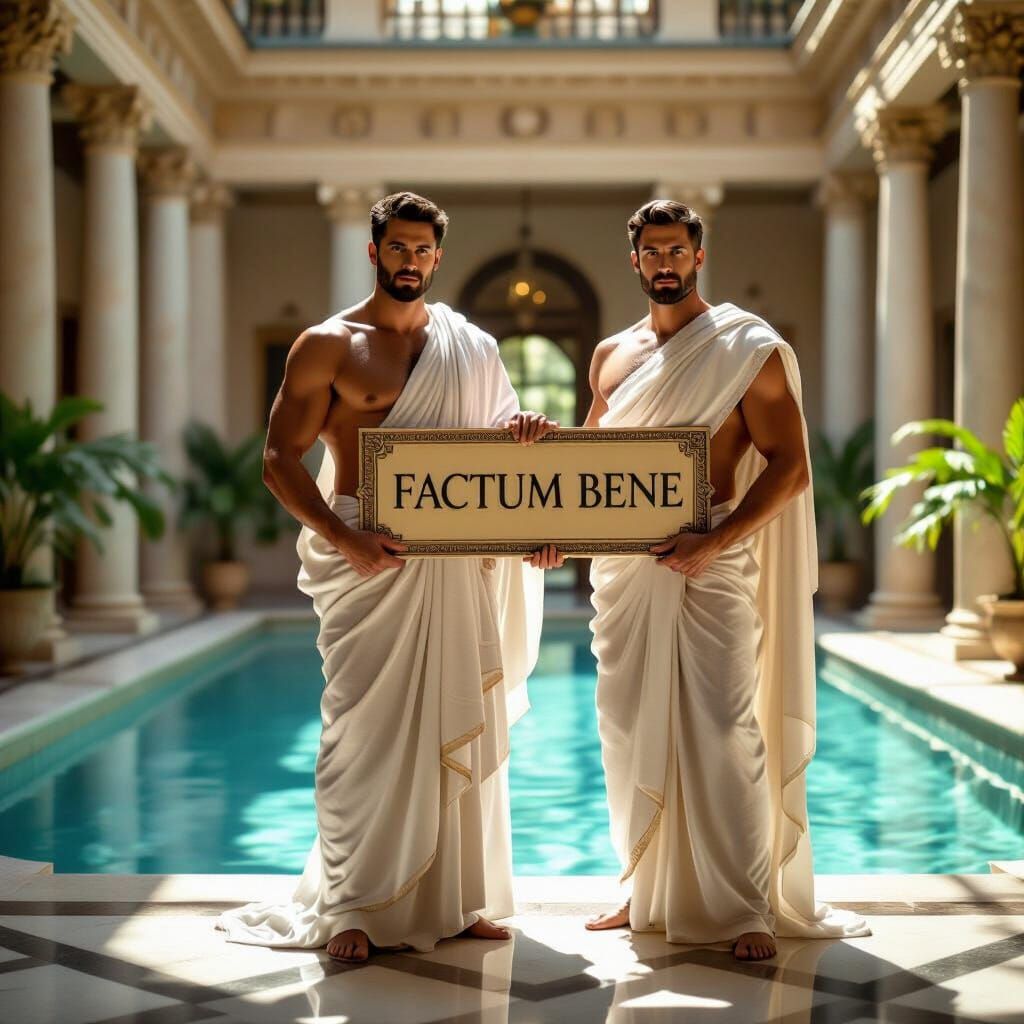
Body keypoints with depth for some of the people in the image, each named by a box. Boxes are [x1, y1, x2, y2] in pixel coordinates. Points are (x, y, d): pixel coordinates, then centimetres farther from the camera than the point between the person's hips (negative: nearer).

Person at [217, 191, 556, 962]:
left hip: (457, 562, 4)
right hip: (367, 557, -4)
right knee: (367, 727, -5)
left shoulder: (471, 347, 14)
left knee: (462, 727, 6)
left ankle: (455, 899, 16)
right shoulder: (328, 345, 1)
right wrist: (345, 540, -17)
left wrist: (522, 431, -6)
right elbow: (281, 460, -4)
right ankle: (352, 908, 3)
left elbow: (506, 438, 20)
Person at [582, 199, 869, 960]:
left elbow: (789, 467, -8)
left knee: (724, 733, -7)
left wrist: (713, 545, -18)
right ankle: (647, 893, 22)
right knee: (631, 734, 9)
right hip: (622, 565, 5)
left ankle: (747, 909, 1)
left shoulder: (748, 349, -3)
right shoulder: (611, 356, 14)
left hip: (712, 563, -5)